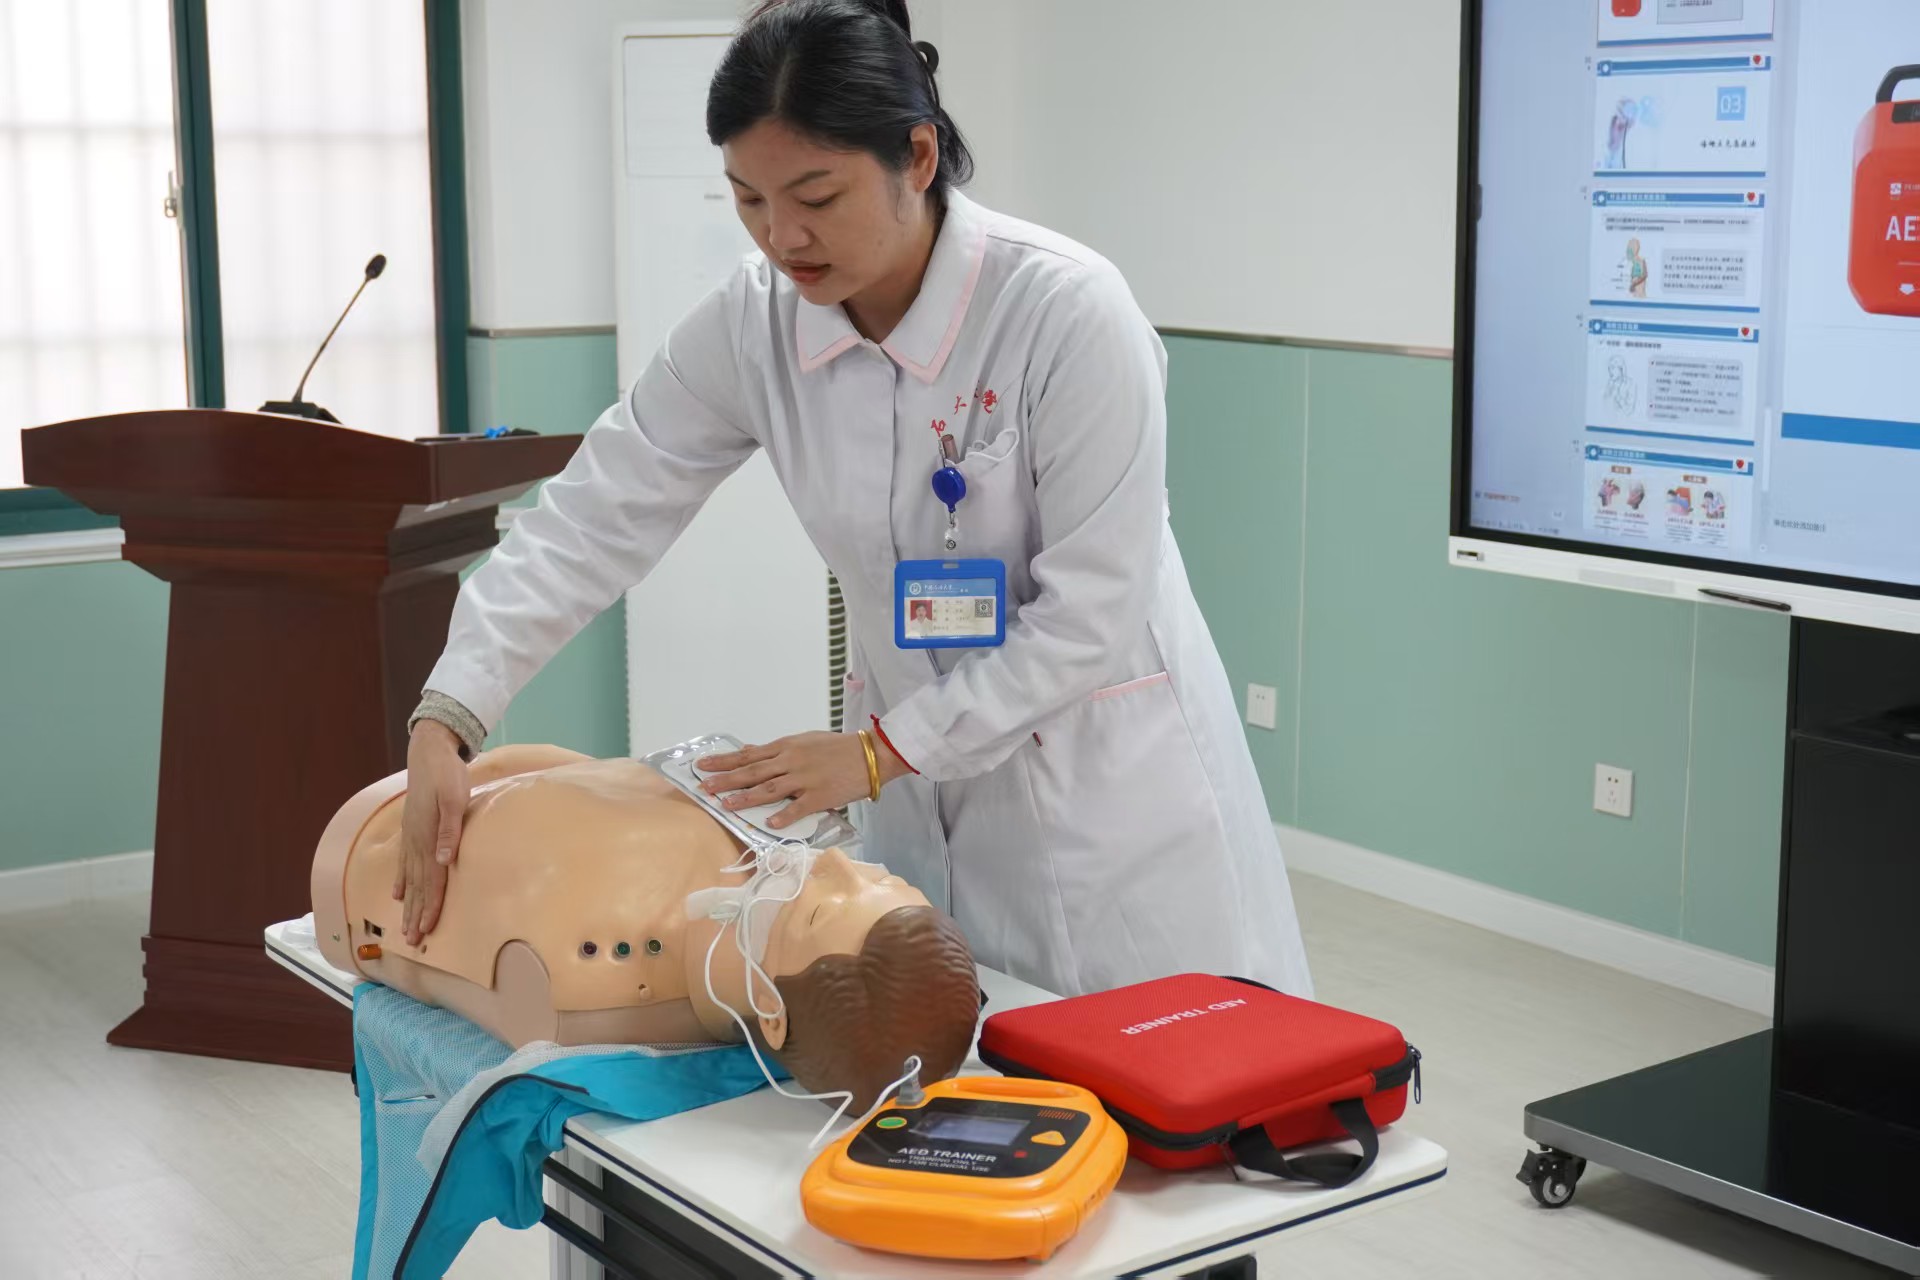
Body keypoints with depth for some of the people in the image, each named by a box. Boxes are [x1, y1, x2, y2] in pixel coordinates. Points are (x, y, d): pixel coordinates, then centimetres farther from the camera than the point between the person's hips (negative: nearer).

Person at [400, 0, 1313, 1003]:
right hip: (921, 785, 4)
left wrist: (879, 751, -19)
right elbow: (593, 521, -7)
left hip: (1106, 778, -4)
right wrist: (443, 722, -17)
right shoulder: (751, 324, -9)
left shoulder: (1067, 311, -22)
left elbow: (1091, 613, -20)